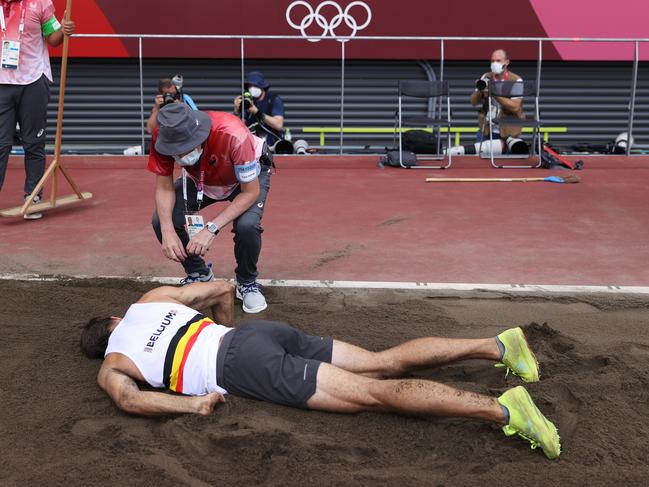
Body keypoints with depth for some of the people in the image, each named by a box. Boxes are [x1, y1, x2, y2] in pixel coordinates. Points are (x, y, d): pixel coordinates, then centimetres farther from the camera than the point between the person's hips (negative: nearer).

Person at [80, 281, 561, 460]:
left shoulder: (110, 368, 13)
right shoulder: (151, 298, 28)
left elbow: (130, 399, -11)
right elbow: (223, 288, 29)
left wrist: (193, 403, -4)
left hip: (243, 367, -7)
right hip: (258, 332, 7)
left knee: (374, 393, -17)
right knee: (384, 364, 4)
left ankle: (501, 408, -28)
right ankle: (497, 345, -5)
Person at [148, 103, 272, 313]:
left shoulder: (232, 134, -43)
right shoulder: (163, 137, -31)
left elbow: (251, 192, -32)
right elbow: (164, 187, -18)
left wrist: (211, 228, -41)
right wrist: (168, 231, -36)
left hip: (248, 174, -4)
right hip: (201, 178, 4)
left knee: (247, 225, -32)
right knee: (162, 221, -16)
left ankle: (247, 283, -1)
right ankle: (199, 274, 12)